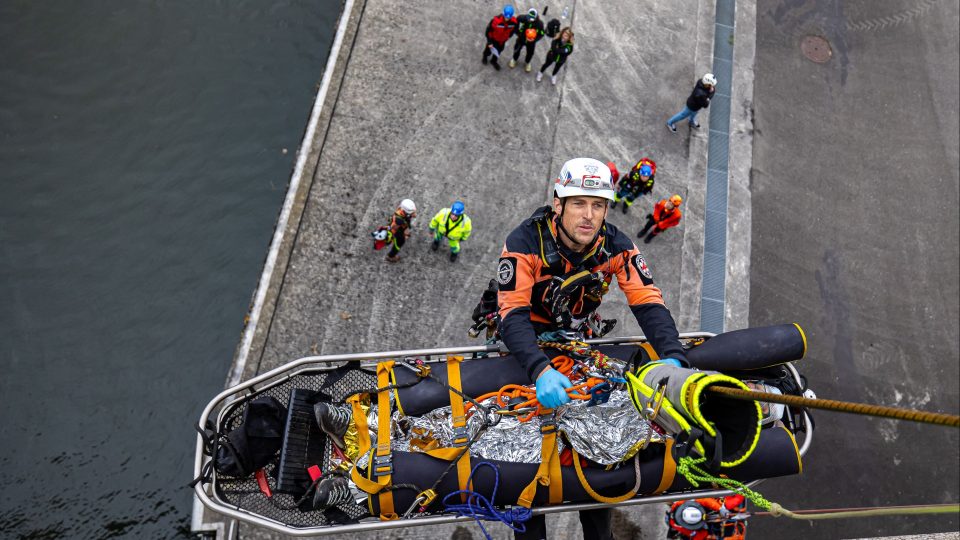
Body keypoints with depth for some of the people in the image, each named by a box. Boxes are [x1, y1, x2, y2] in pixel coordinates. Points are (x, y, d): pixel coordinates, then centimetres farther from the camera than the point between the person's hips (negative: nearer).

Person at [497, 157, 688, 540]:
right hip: (520, 338, -3)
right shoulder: (525, 243, -29)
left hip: (575, 338, 3)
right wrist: (541, 371, -51)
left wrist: (673, 358, -38)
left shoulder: (616, 246, -17)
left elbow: (648, 303, -21)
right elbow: (513, 315, -36)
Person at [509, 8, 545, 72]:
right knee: (517, 50, 22)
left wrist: (535, 39, -33)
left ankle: (527, 63, 53)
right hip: (521, 38, 0)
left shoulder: (539, 23, -30)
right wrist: (517, 30, -8)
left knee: (530, 53, 20)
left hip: (531, 41, 0)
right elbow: (517, 19, -10)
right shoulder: (524, 18, -31)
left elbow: (541, 34, -16)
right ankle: (514, 59, 56)